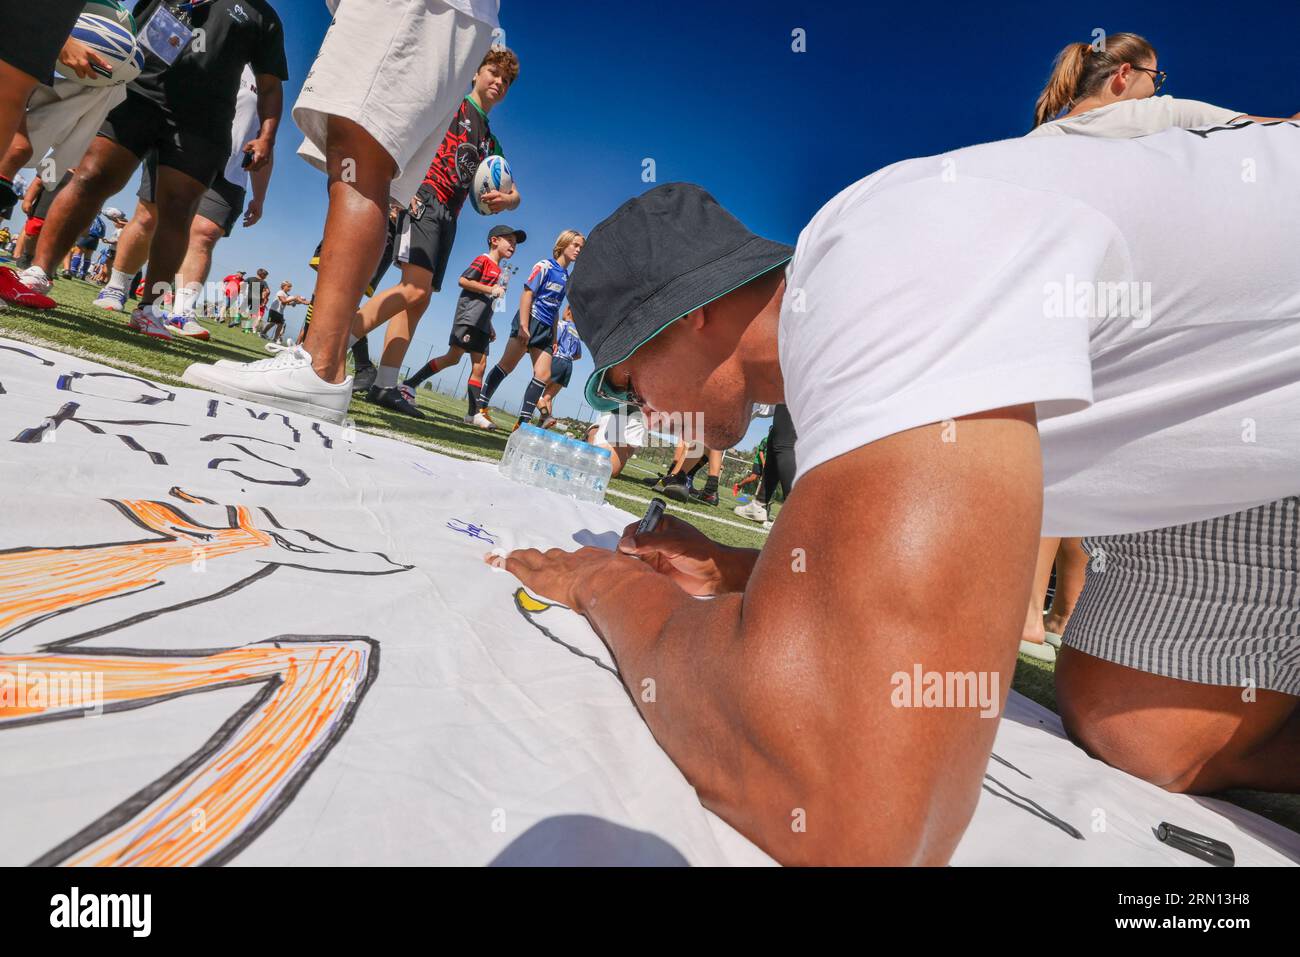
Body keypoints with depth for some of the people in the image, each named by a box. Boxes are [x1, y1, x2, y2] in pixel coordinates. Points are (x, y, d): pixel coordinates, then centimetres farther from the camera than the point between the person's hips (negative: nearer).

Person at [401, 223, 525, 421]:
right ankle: (409, 384, -9)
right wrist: (491, 290, -14)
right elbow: (463, 280, -12)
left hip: (481, 323, 9)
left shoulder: (498, 271, 23)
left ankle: (472, 414, -1)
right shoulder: (484, 259, -1)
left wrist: (490, 327, 21)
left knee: (479, 365, 1)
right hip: (468, 316, -9)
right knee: (453, 357, -15)